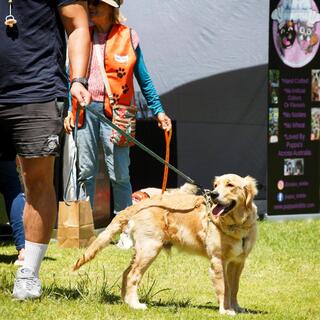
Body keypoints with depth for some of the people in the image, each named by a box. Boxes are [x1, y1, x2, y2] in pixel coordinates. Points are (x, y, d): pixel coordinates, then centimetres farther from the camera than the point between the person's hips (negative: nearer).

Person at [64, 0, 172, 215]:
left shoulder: (127, 36, 5)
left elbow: (143, 78, 8)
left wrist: (158, 110, 6)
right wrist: (69, 110, 9)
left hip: (114, 111, -3)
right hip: (85, 110, 3)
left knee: (119, 174, -4)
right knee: (85, 172, 4)